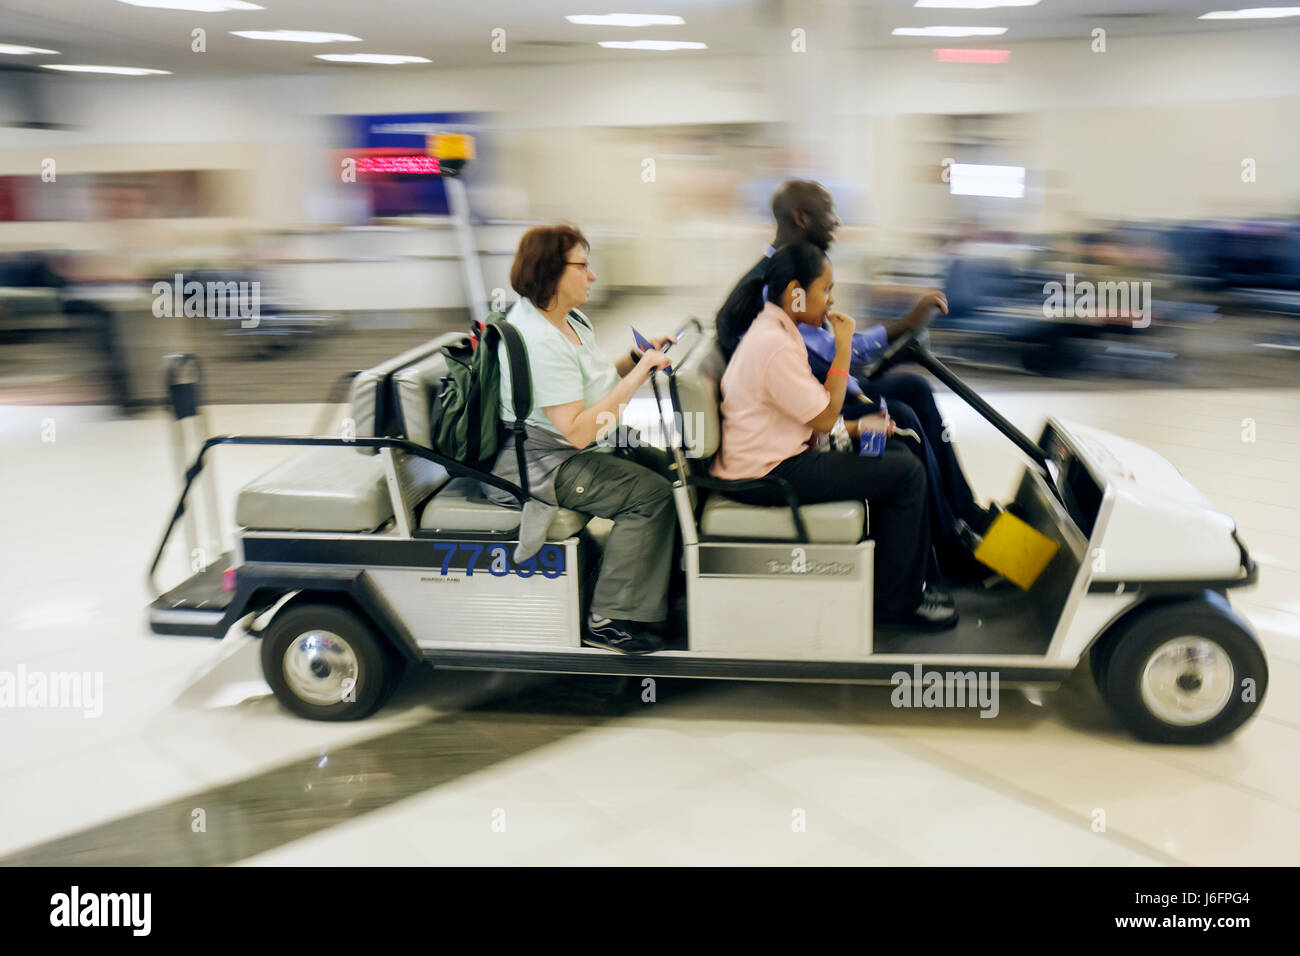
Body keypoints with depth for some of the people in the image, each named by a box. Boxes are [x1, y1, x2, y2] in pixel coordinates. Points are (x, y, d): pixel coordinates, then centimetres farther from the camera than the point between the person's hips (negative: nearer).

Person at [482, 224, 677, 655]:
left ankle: (661, 587, 11)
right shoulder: (538, 341, -26)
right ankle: (608, 621, -14)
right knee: (652, 494, -19)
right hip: (541, 466, -11)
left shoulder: (566, 319, 8)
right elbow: (578, 430, -31)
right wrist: (639, 372, -26)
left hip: (571, 451, 11)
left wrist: (638, 356, 2)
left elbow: (590, 383, 18)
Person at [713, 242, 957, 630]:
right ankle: (895, 601, 2)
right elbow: (824, 417, -18)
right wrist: (844, 347, -12)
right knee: (906, 473, -11)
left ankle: (909, 579, 21)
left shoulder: (772, 329, 11)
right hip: (767, 475, -11)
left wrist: (854, 427, 5)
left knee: (894, 451, 16)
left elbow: (810, 409, 17)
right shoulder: (774, 346, -22)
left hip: (778, 453, 11)